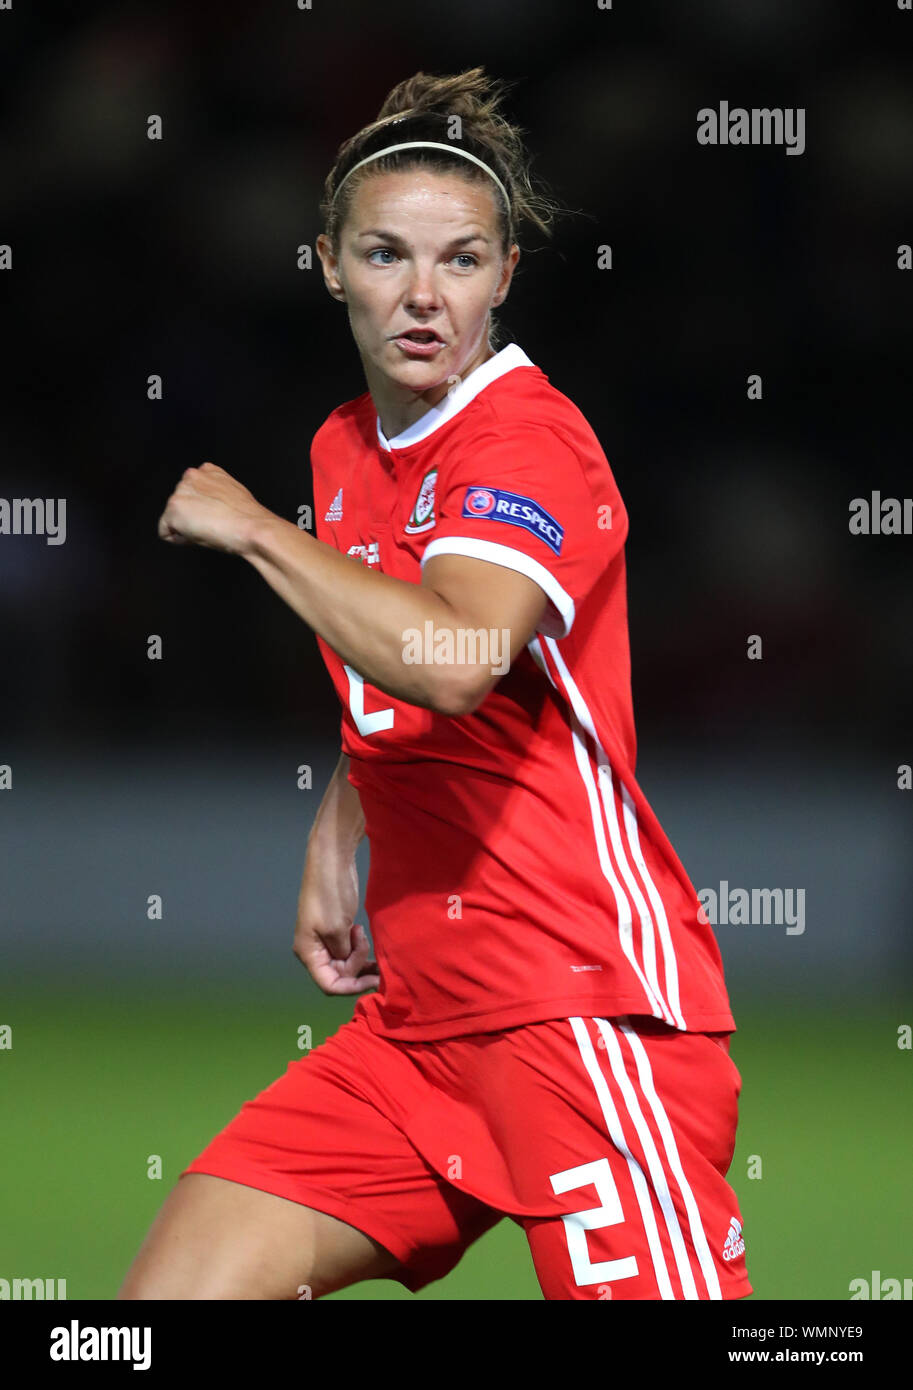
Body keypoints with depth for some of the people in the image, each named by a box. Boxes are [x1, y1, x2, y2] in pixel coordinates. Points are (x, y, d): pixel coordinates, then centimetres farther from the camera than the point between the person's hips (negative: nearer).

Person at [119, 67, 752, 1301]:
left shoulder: (531, 439, -12)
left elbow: (449, 665, -32)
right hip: (417, 1010, 8)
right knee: (171, 1292, -1)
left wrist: (253, 529, -18)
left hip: (586, 1015, -8)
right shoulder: (346, 451, 14)